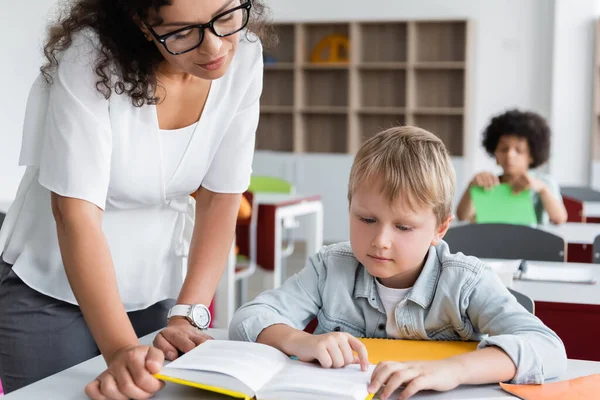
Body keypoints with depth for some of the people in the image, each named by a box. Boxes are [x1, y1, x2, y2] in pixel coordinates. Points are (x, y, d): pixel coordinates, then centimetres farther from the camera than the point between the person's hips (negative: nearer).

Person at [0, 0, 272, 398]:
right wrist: (121, 349, -37)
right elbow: (76, 213, -29)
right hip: (51, 290, -3)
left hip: (159, 287, 4)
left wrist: (187, 317, -18)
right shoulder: (91, 57, -26)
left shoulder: (245, 54, -14)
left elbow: (220, 199, -10)